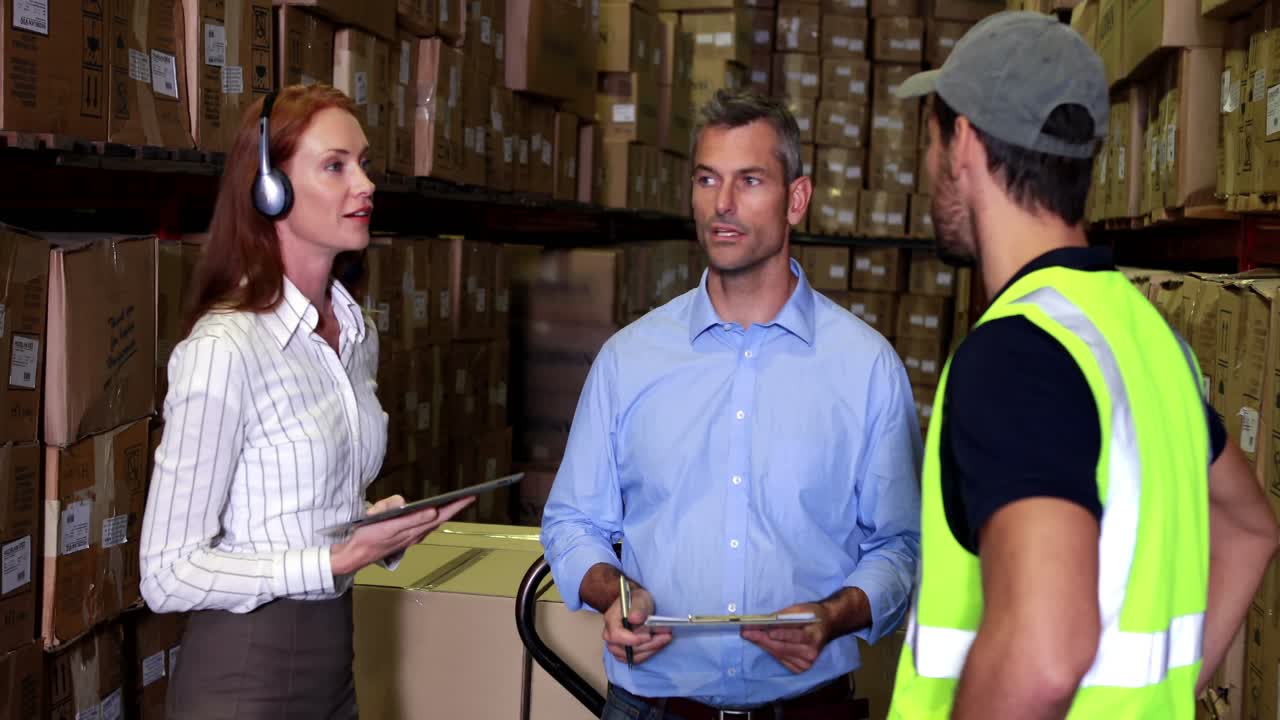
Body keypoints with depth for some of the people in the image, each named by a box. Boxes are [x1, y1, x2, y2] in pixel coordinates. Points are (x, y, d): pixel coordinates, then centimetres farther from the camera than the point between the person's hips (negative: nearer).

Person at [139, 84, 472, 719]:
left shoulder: (357, 334, 4)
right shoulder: (224, 349, -20)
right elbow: (168, 576, -19)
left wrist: (390, 532, -2)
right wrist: (340, 560, -24)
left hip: (333, 652, 7)